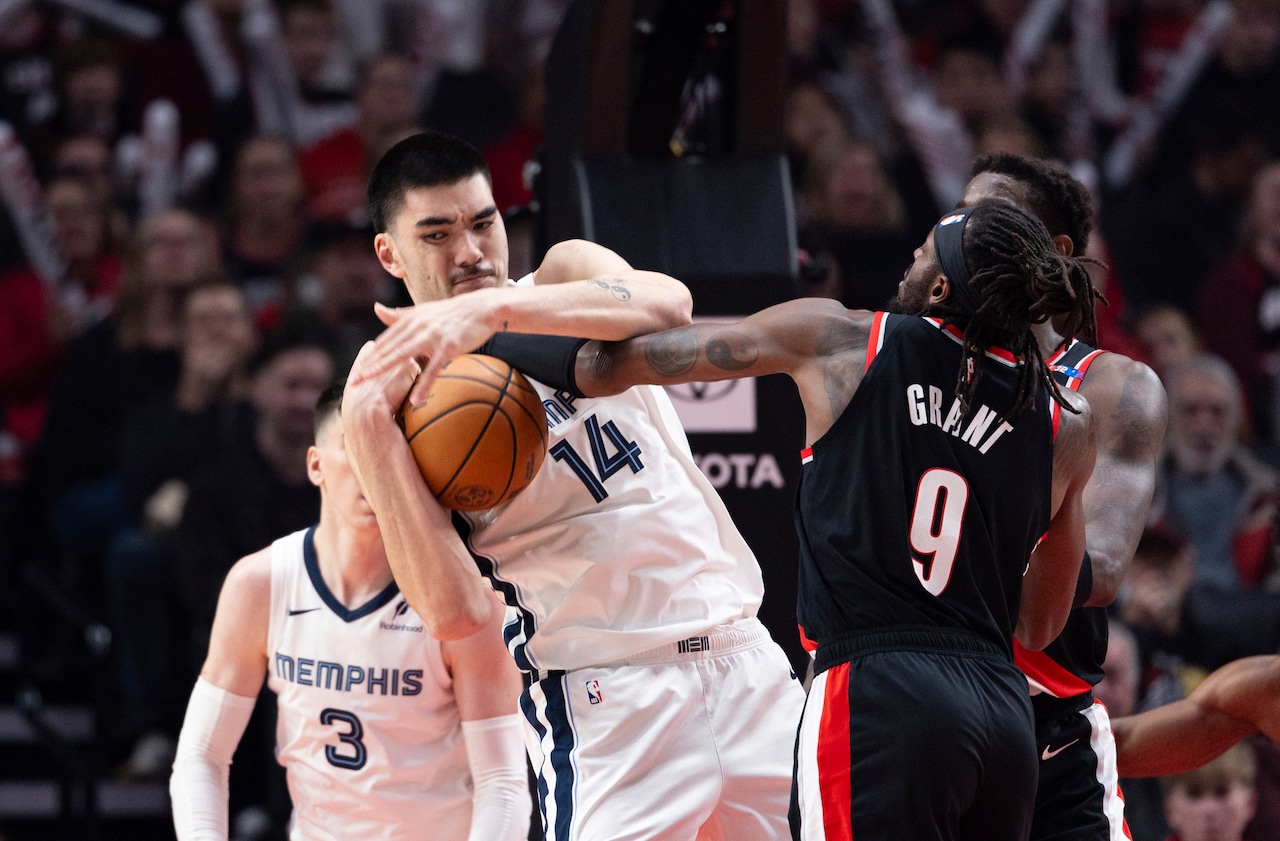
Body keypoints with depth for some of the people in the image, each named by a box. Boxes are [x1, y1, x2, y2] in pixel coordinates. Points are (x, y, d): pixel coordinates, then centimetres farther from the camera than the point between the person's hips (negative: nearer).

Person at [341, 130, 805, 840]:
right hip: (605, 698, -4)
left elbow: (669, 307, -21)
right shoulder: (398, 393, -4)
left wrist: (499, 307, -32)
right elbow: (455, 613, -17)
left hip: (741, 657, 4)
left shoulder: (567, 274, 5)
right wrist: (370, 430, -23)